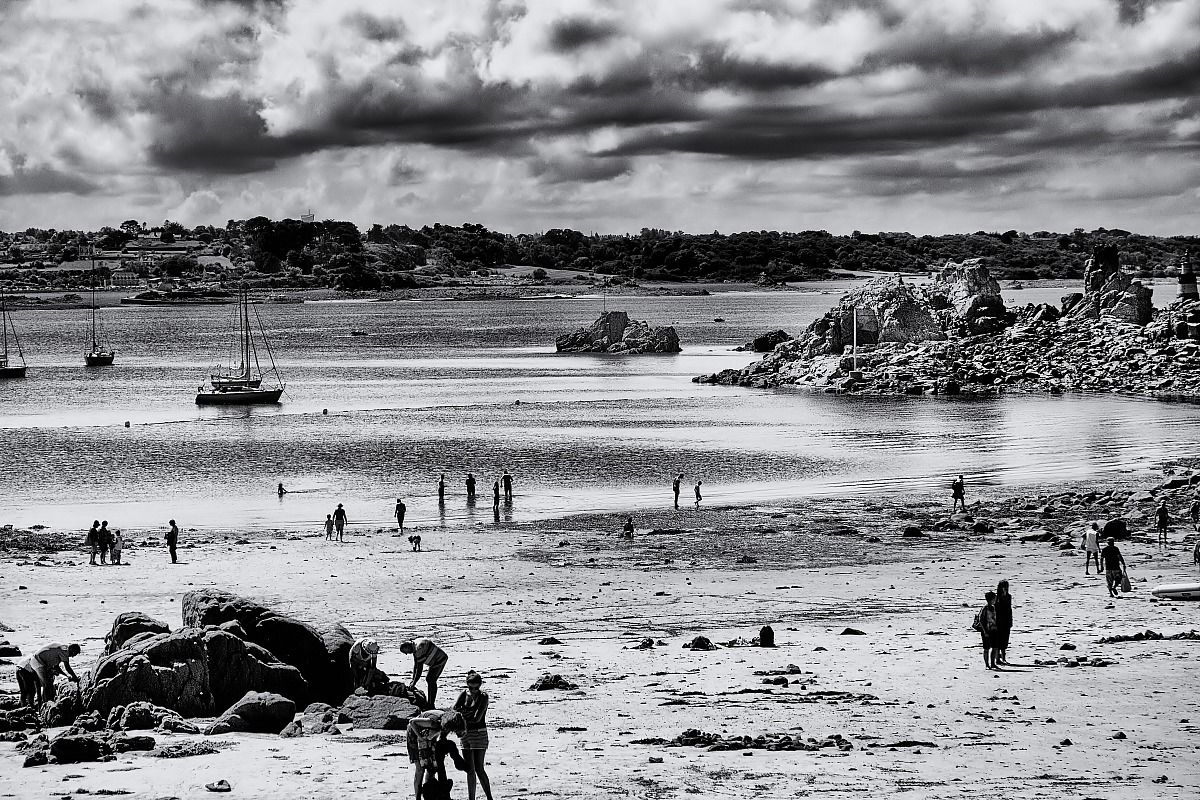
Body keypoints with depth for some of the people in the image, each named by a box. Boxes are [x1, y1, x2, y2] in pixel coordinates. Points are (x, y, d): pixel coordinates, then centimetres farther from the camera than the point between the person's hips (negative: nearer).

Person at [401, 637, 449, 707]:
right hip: (434, 661, 10)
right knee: (428, 679, 12)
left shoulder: (419, 648, -29)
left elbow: (419, 668, -27)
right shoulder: (414, 649, 2)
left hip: (440, 659, -10)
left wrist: (414, 683, -22)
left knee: (431, 680, -13)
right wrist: (413, 679, 6)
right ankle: (430, 703, 18)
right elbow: (415, 665, 9)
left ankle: (431, 705, -11)